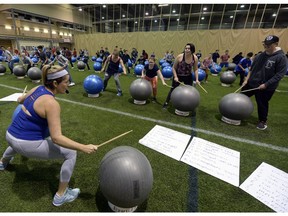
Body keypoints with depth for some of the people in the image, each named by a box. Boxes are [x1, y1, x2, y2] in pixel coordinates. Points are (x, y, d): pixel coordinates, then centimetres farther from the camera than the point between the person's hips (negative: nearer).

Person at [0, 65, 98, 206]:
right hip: (27, 145, -9)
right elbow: (56, 138, -28)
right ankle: (60, 196, 12)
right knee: (71, 153, -4)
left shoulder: (37, 89, -1)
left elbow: (20, 100, 22)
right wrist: (84, 147, -29)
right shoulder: (51, 103, -25)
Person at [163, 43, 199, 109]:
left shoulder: (195, 58, -15)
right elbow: (174, 68, -13)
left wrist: (197, 79, -9)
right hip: (178, 76, -2)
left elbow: (195, 69, -2)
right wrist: (175, 77, -22)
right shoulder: (179, 57, -24)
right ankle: (166, 103, 20)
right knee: (173, 89, 6)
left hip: (188, 77, 3)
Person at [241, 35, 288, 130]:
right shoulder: (260, 55, 4)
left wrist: (266, 84, -20)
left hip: (266, 88, -5)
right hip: (251, 83, 6)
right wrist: (246, 79, 4)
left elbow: (279, 74, -15)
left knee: (262, 104, 6)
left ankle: (263, 121, 28)